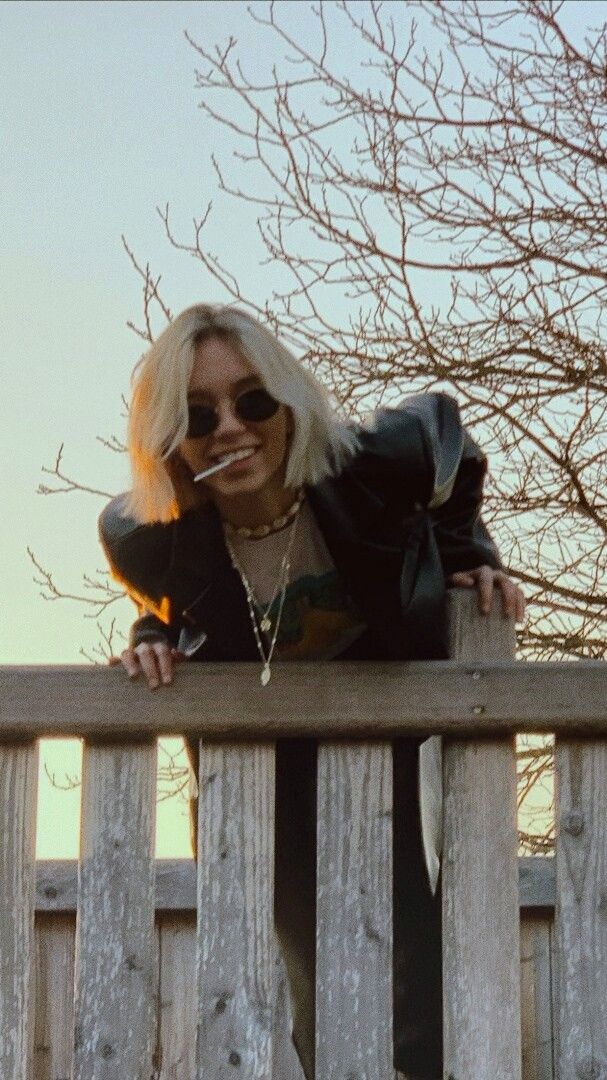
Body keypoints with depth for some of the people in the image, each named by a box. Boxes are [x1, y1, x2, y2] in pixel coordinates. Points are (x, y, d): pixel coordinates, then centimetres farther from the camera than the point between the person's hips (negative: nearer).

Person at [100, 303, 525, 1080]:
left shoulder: (374, 467, -26)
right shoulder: (147, 540, -23)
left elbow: (442, 426, 0)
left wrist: (468, 555, -5)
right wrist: (153, 637, -16)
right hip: (260, 777, 0)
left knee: (417, 980, -3)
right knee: (318, 982, 2)